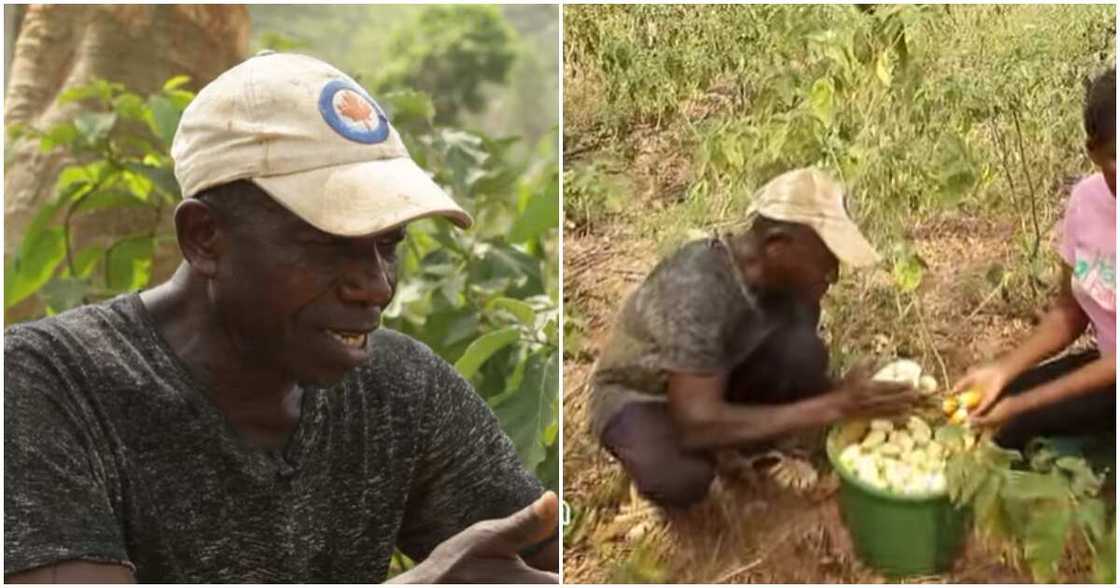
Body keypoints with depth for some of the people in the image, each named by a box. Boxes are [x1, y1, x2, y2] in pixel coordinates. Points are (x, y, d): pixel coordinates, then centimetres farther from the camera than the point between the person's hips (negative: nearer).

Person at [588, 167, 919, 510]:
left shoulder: (795, 281, -16)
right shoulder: (697, 288, -37)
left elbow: (806, 374, 0)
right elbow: (698, 425, -40)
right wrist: (832, 407, -40)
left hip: (718, 379, 5)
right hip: (640, 396, -5)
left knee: (801, 350, -25)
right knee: (679, 479, -37)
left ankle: (750, 446, 2)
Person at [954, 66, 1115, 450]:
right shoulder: (1087, 198, -7)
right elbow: (1069, 312, 2)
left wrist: (1023, 403, -26)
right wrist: (1001, 370, -12)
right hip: (1106, 361, 6)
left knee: (1014, 426, -20)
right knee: (986, 405, -6)